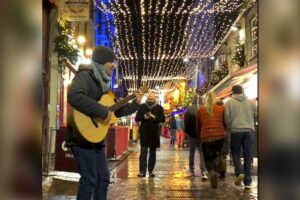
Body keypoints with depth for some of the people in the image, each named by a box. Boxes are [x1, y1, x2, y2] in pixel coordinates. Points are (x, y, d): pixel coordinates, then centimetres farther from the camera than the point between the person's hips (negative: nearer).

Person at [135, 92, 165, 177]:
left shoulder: (159, 108, 2)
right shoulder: (142, 106, 5)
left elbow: (163, 119, -4)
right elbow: (136, 118, 5)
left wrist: (154, 117, -19)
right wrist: (143, 117, -15)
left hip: (154, 133, 1)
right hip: (144, 133, 0)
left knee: (152, 153, 7)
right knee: (143, 152, -4)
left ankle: (151, 171, 15)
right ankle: (142, 171, -4)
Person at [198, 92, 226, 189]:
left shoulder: (200, 110, 5)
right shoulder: (221, 109, 5)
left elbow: (198, 125, 13)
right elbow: (225, 123, 11)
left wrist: (199, 136, 27)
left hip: (206, 137, -1)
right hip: (220, 136, 1)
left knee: (208, 158, 7)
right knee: (215, 156, 22)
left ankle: (212, 173, -20)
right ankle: (215, 173, 16)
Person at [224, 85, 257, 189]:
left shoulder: (229, 102, 0)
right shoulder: (250, 102, 8)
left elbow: (227, 118, -5)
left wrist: (229, 128, 12)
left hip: (235, 131, -2)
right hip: (248, 131, 2)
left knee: (236, 154, 12)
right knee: (248, 156, 7)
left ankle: (239, 173, -11)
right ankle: (247, 182, 7)